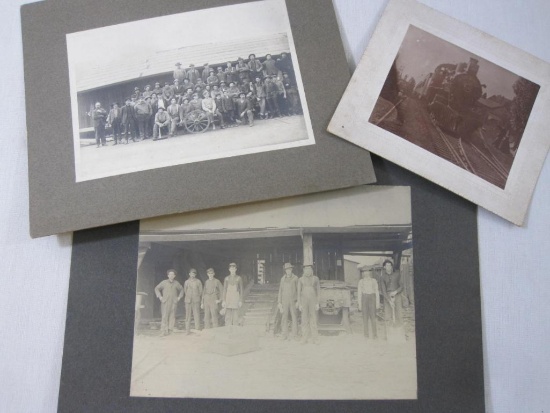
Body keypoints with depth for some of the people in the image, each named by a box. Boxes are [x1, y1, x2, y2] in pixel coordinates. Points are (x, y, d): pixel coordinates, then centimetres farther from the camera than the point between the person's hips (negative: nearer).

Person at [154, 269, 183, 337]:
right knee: (165, 316, -8)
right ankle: (163, 331, -7)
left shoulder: (176, 283, 8)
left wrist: (179, 297, 11)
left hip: (173, 302, 2)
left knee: (172, 316, -2)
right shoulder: (164, 282, 2)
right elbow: (156, 288, 10)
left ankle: (170, 330, 4)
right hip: (165, 302, -2)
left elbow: (181, 289, 23)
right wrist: (160, 297, 1)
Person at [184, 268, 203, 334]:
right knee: (188, 316, 0)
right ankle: (187, 331, 4)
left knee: (196, 315, -7)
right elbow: (185, 291, 15)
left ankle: (197, 330, -5)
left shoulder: (198, 281, 6)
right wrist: (188, 297, 10)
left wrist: (197, 298, 6)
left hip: (196, 301, -1)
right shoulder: (186, 282, 9)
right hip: (188, 301, 1)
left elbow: (200, 291, 9)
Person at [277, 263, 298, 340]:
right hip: (285, 301, 2)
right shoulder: (283, 279, 6)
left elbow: (298, 290, 1)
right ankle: (285, 335, 5)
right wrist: (279, 302, 2)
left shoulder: (295, 278, -1)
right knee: (284, 317, -1)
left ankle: (295, 335, 4)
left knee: (294, 317, -3)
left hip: (293, 301, -2)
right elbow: (280, 291, 7)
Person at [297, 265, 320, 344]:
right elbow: (298, 292, 1)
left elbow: (318, 291, 1)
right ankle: (305, 339, 9)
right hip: (304, 301, 0)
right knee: (304, 320, 2)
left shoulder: (316, 278, 1)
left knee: (313, 320, 1)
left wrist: (317, 304, -6)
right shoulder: (300, 279, 1)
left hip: (313, 301, 0)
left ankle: (314, 338, 8)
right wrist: (299, 304, -5)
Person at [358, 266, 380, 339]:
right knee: (365, 317, 0)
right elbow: (359, 293, 7)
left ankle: (375, 334, -1)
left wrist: (377, 303, 3)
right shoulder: (361, 282, 6)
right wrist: (359, 304, 3)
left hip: (372, 298, 0)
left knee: (373, 316, -5)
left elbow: (377, 292, 8)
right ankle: (366, 334, 5)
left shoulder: (374, 281, 7)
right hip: (364, 298, 0)